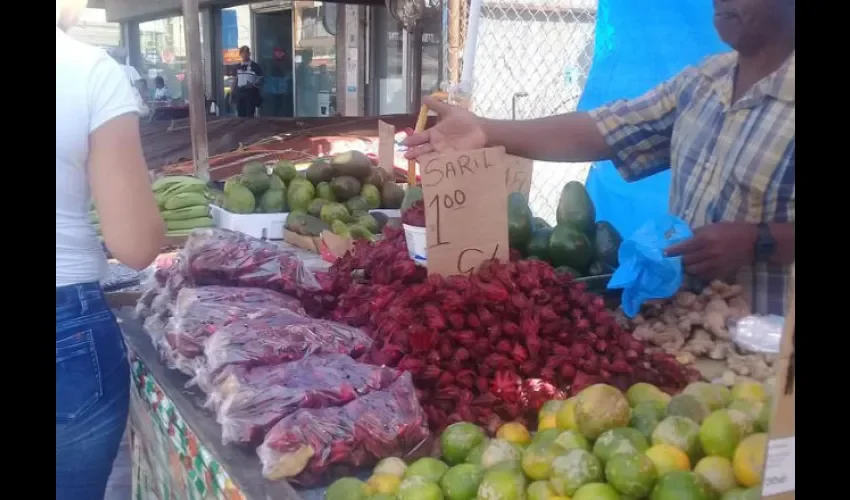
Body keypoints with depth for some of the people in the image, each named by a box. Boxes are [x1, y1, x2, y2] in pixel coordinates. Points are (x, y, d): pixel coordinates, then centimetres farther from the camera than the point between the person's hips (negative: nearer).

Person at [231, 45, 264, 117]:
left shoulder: (255, 66, -1)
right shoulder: (238, 67, 13)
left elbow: (260, 80, -4)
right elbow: (235, 80, 17)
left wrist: (253, 85, -20)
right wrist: (232, 92, 9)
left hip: (251, 93, -4)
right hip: (239, 93, 4)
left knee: (250, 115, -5)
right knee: (240, 115, 6)